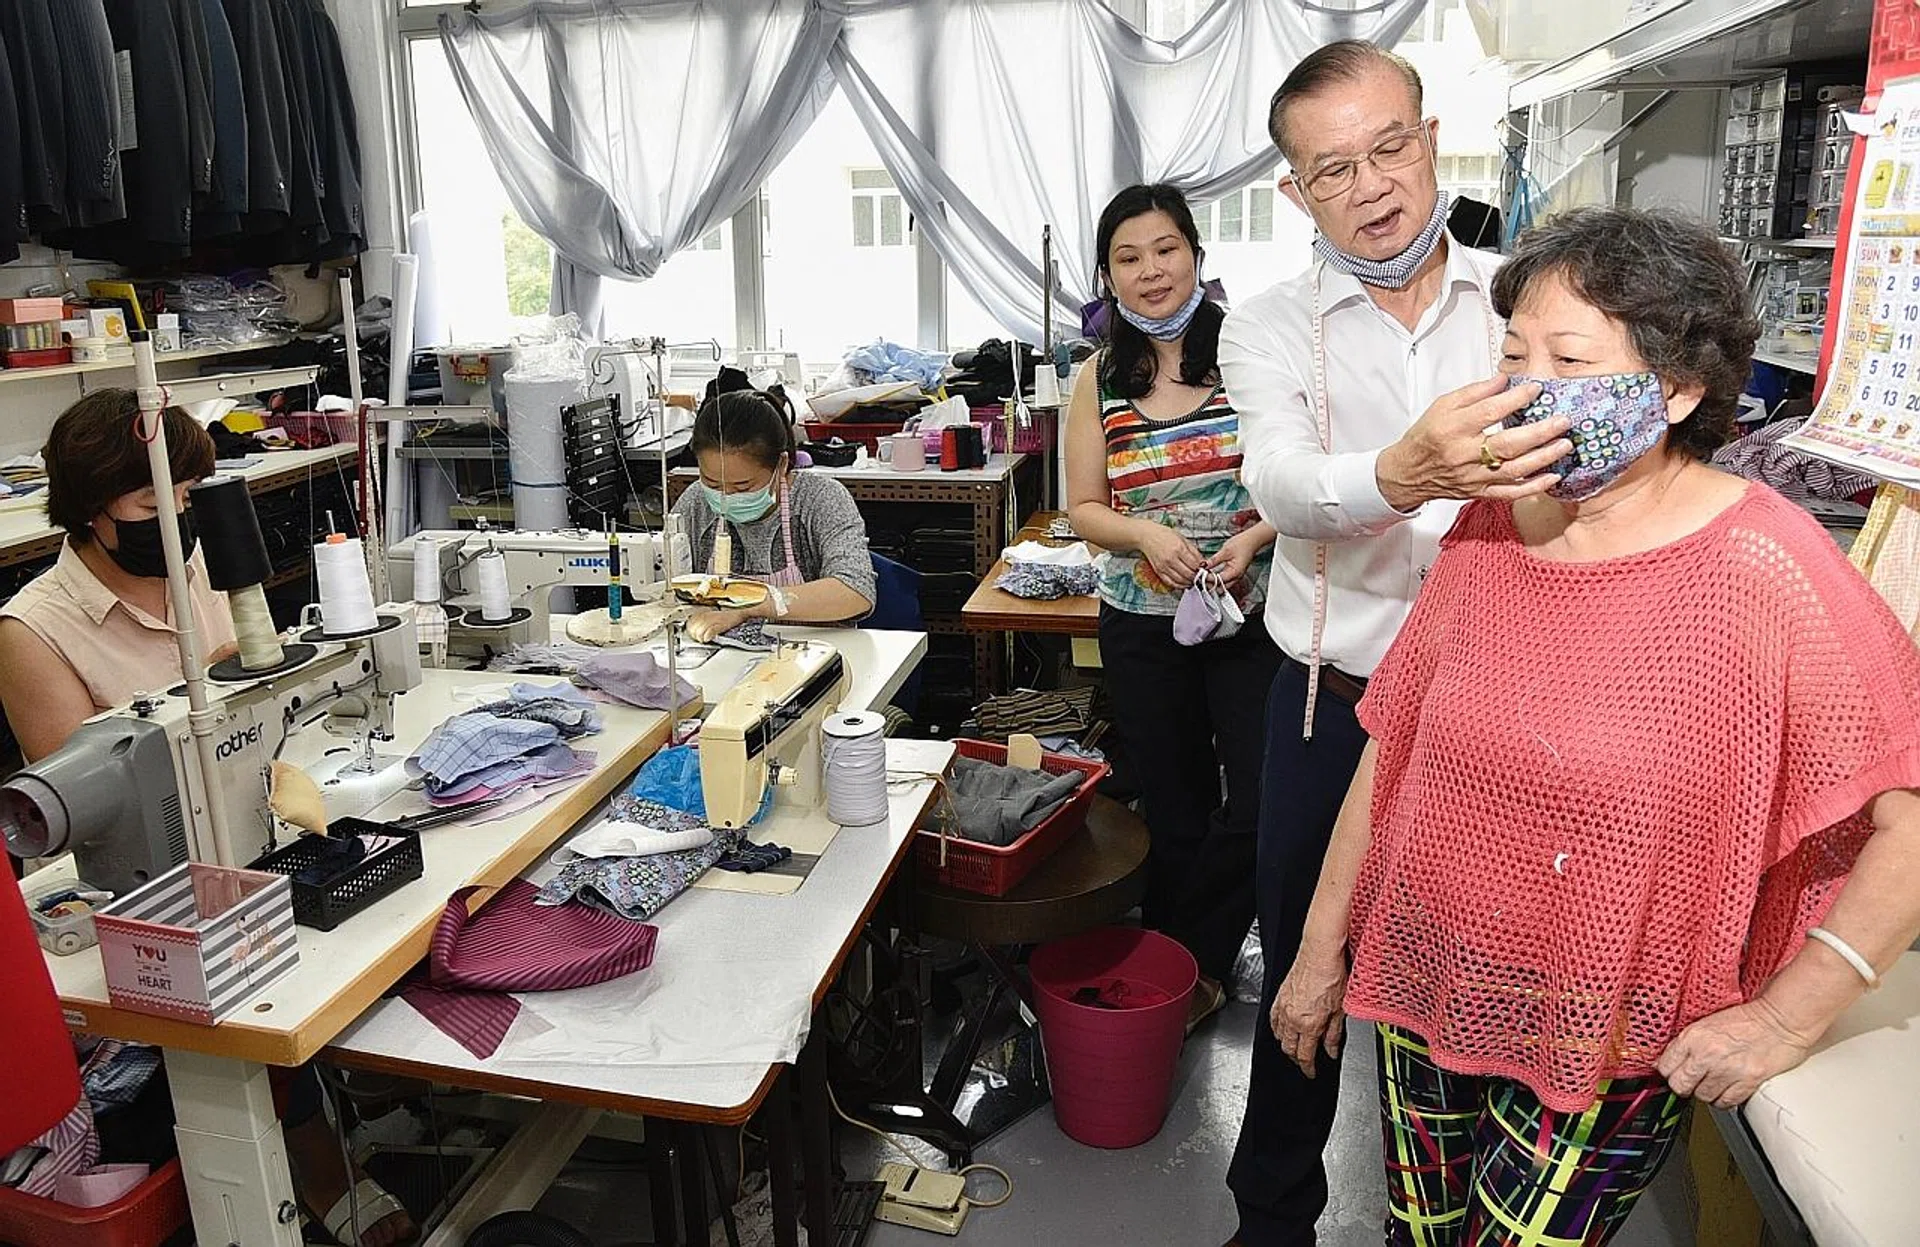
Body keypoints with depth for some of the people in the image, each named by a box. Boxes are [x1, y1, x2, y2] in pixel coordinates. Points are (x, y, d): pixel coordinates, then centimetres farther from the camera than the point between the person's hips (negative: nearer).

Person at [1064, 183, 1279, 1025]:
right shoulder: (1098, 382, 4)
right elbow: (1082, 509, 7)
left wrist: (1251, 540, -18)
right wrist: (1148, 536, -12)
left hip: (1253, 616, -1)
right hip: (1143, 626, 2)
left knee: (1259, 805, -5)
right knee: (1176, 815, 11)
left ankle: (1184, 962, 19)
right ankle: (1188, 974, 31)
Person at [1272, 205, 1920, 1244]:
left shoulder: (1760, 569, -18)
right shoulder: (1489, 531, -2)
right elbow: (1392, 749, 2)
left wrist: (1788, 1015, -15)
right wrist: (1321, 949, 6)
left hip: (1604, 1052, -4)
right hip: (1424, 995, 5)